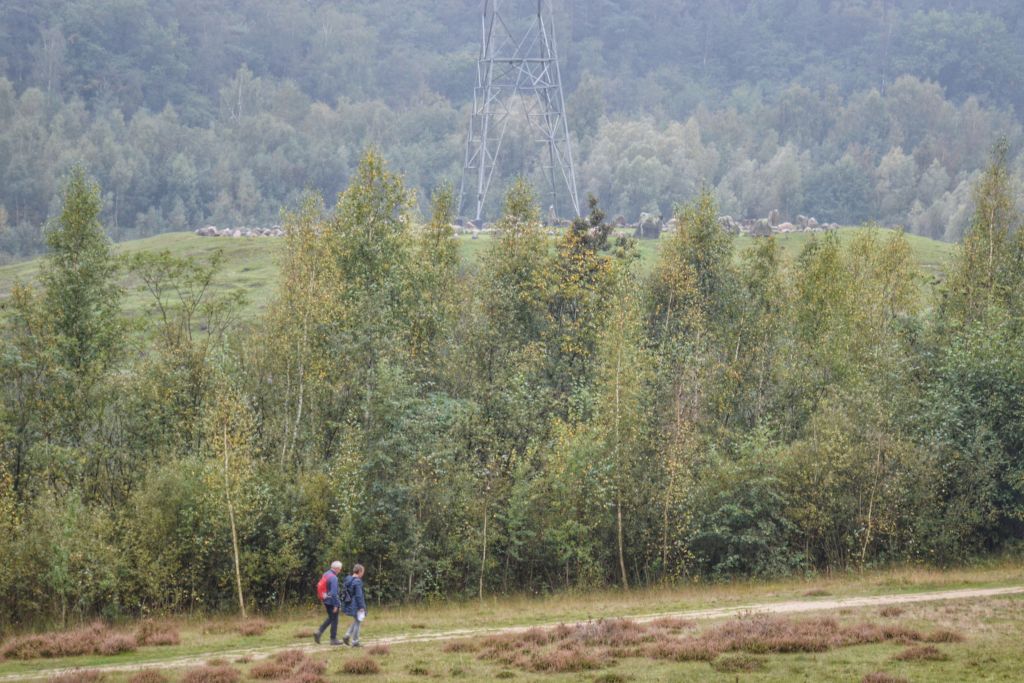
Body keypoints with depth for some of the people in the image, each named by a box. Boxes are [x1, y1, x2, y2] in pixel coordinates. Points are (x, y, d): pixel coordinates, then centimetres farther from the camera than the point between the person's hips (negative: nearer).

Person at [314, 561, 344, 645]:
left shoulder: (325, 574, 7)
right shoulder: (333, 578, -20)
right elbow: (334, 592, -23)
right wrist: (336, 605, -19)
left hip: (326, 600, 8)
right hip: (332, 601, -8)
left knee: (330, 618, 21)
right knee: (334, 620, 4)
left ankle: (319, 632, 9)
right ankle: (333, 639, 10)